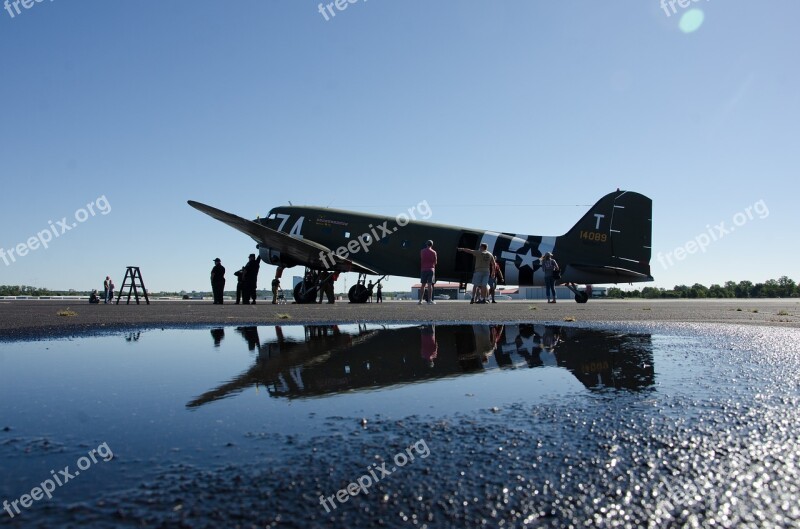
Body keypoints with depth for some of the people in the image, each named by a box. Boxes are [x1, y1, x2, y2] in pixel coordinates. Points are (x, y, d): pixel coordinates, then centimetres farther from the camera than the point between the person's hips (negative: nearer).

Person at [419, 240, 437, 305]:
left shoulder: (422, 251, 5)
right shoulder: (433, 252, -2)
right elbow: (435, 262, 2)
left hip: (423, 269, 2)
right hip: (431, 269, -2)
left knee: (423, 285, 7)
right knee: (430, 285, -3)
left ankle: (420, 300, 2)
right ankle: (430, 300, -5)